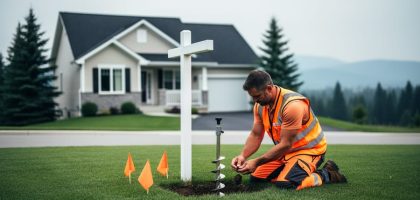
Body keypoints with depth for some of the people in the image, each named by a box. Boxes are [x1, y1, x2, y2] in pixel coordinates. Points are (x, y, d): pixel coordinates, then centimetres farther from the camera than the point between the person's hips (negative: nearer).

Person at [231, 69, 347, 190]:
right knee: (255, 179, 3)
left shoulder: (292, 105, -30)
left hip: (309, 149, -8)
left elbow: (286, 145, -28)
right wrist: (243, 156, -20)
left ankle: (326, 175, -5)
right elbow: (256, 135, -1)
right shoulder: (259, 105, -5)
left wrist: (256, 162, -29)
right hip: (285, 150, 8)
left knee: (285, 184, -28)